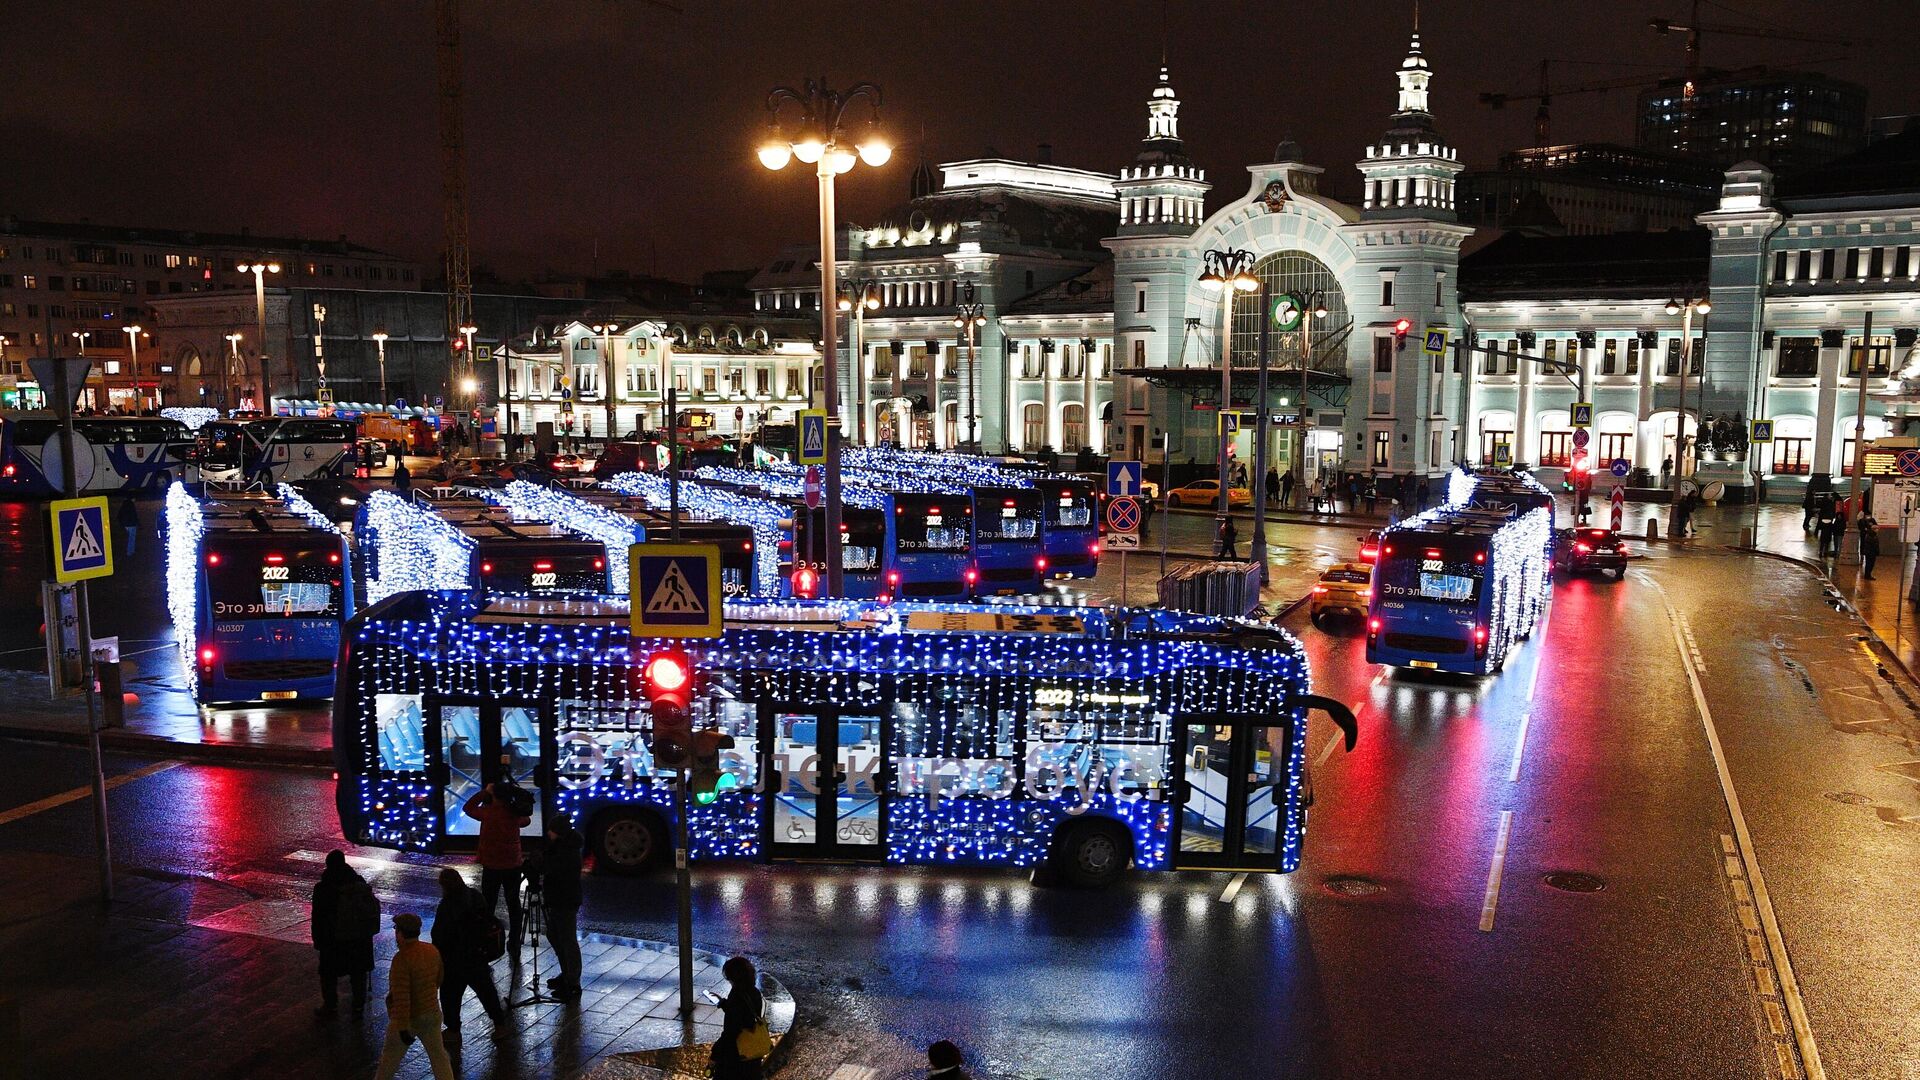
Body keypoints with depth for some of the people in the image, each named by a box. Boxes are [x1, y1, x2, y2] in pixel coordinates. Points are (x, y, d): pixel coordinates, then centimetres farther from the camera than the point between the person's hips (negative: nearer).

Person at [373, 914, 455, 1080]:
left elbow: (401, 997, -25)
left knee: (391, 1055, 16)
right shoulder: (433, 951, -2)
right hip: (432, 1013, 6)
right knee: (438, 1053, 12)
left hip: (410, 1017, -6)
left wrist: (402, 1028, -23)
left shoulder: (402, 958, -24)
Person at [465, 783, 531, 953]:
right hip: (513, 866, 2)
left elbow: (467, 807, 4)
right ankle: (515, 948, 14)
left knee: (488, 907, 7)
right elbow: (527, 821, 18)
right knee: (514, 906, 11)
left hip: (492, 867, -2)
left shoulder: (487, 812, -13)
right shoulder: (515, 813, -5)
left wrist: (484, 792, 7)